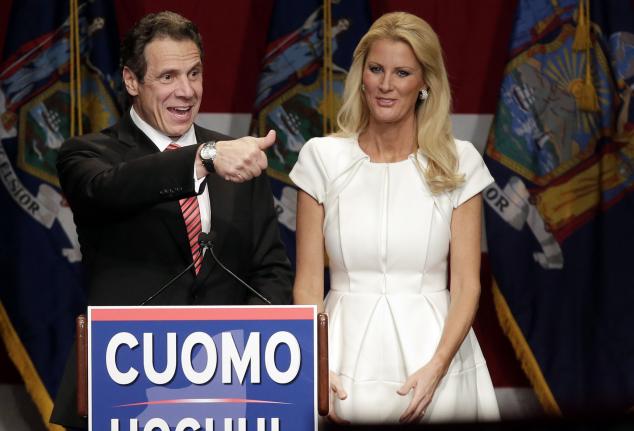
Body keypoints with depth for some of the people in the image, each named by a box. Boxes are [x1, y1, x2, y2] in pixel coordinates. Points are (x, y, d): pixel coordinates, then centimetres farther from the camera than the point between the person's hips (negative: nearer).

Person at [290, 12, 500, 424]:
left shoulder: (458, 161, 1)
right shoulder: (323, 157, 1)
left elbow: (467, 283, -2)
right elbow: (308, 281, 0)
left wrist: (437, 368, -16)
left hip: (433, 352, 0)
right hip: (348, 352, 0)